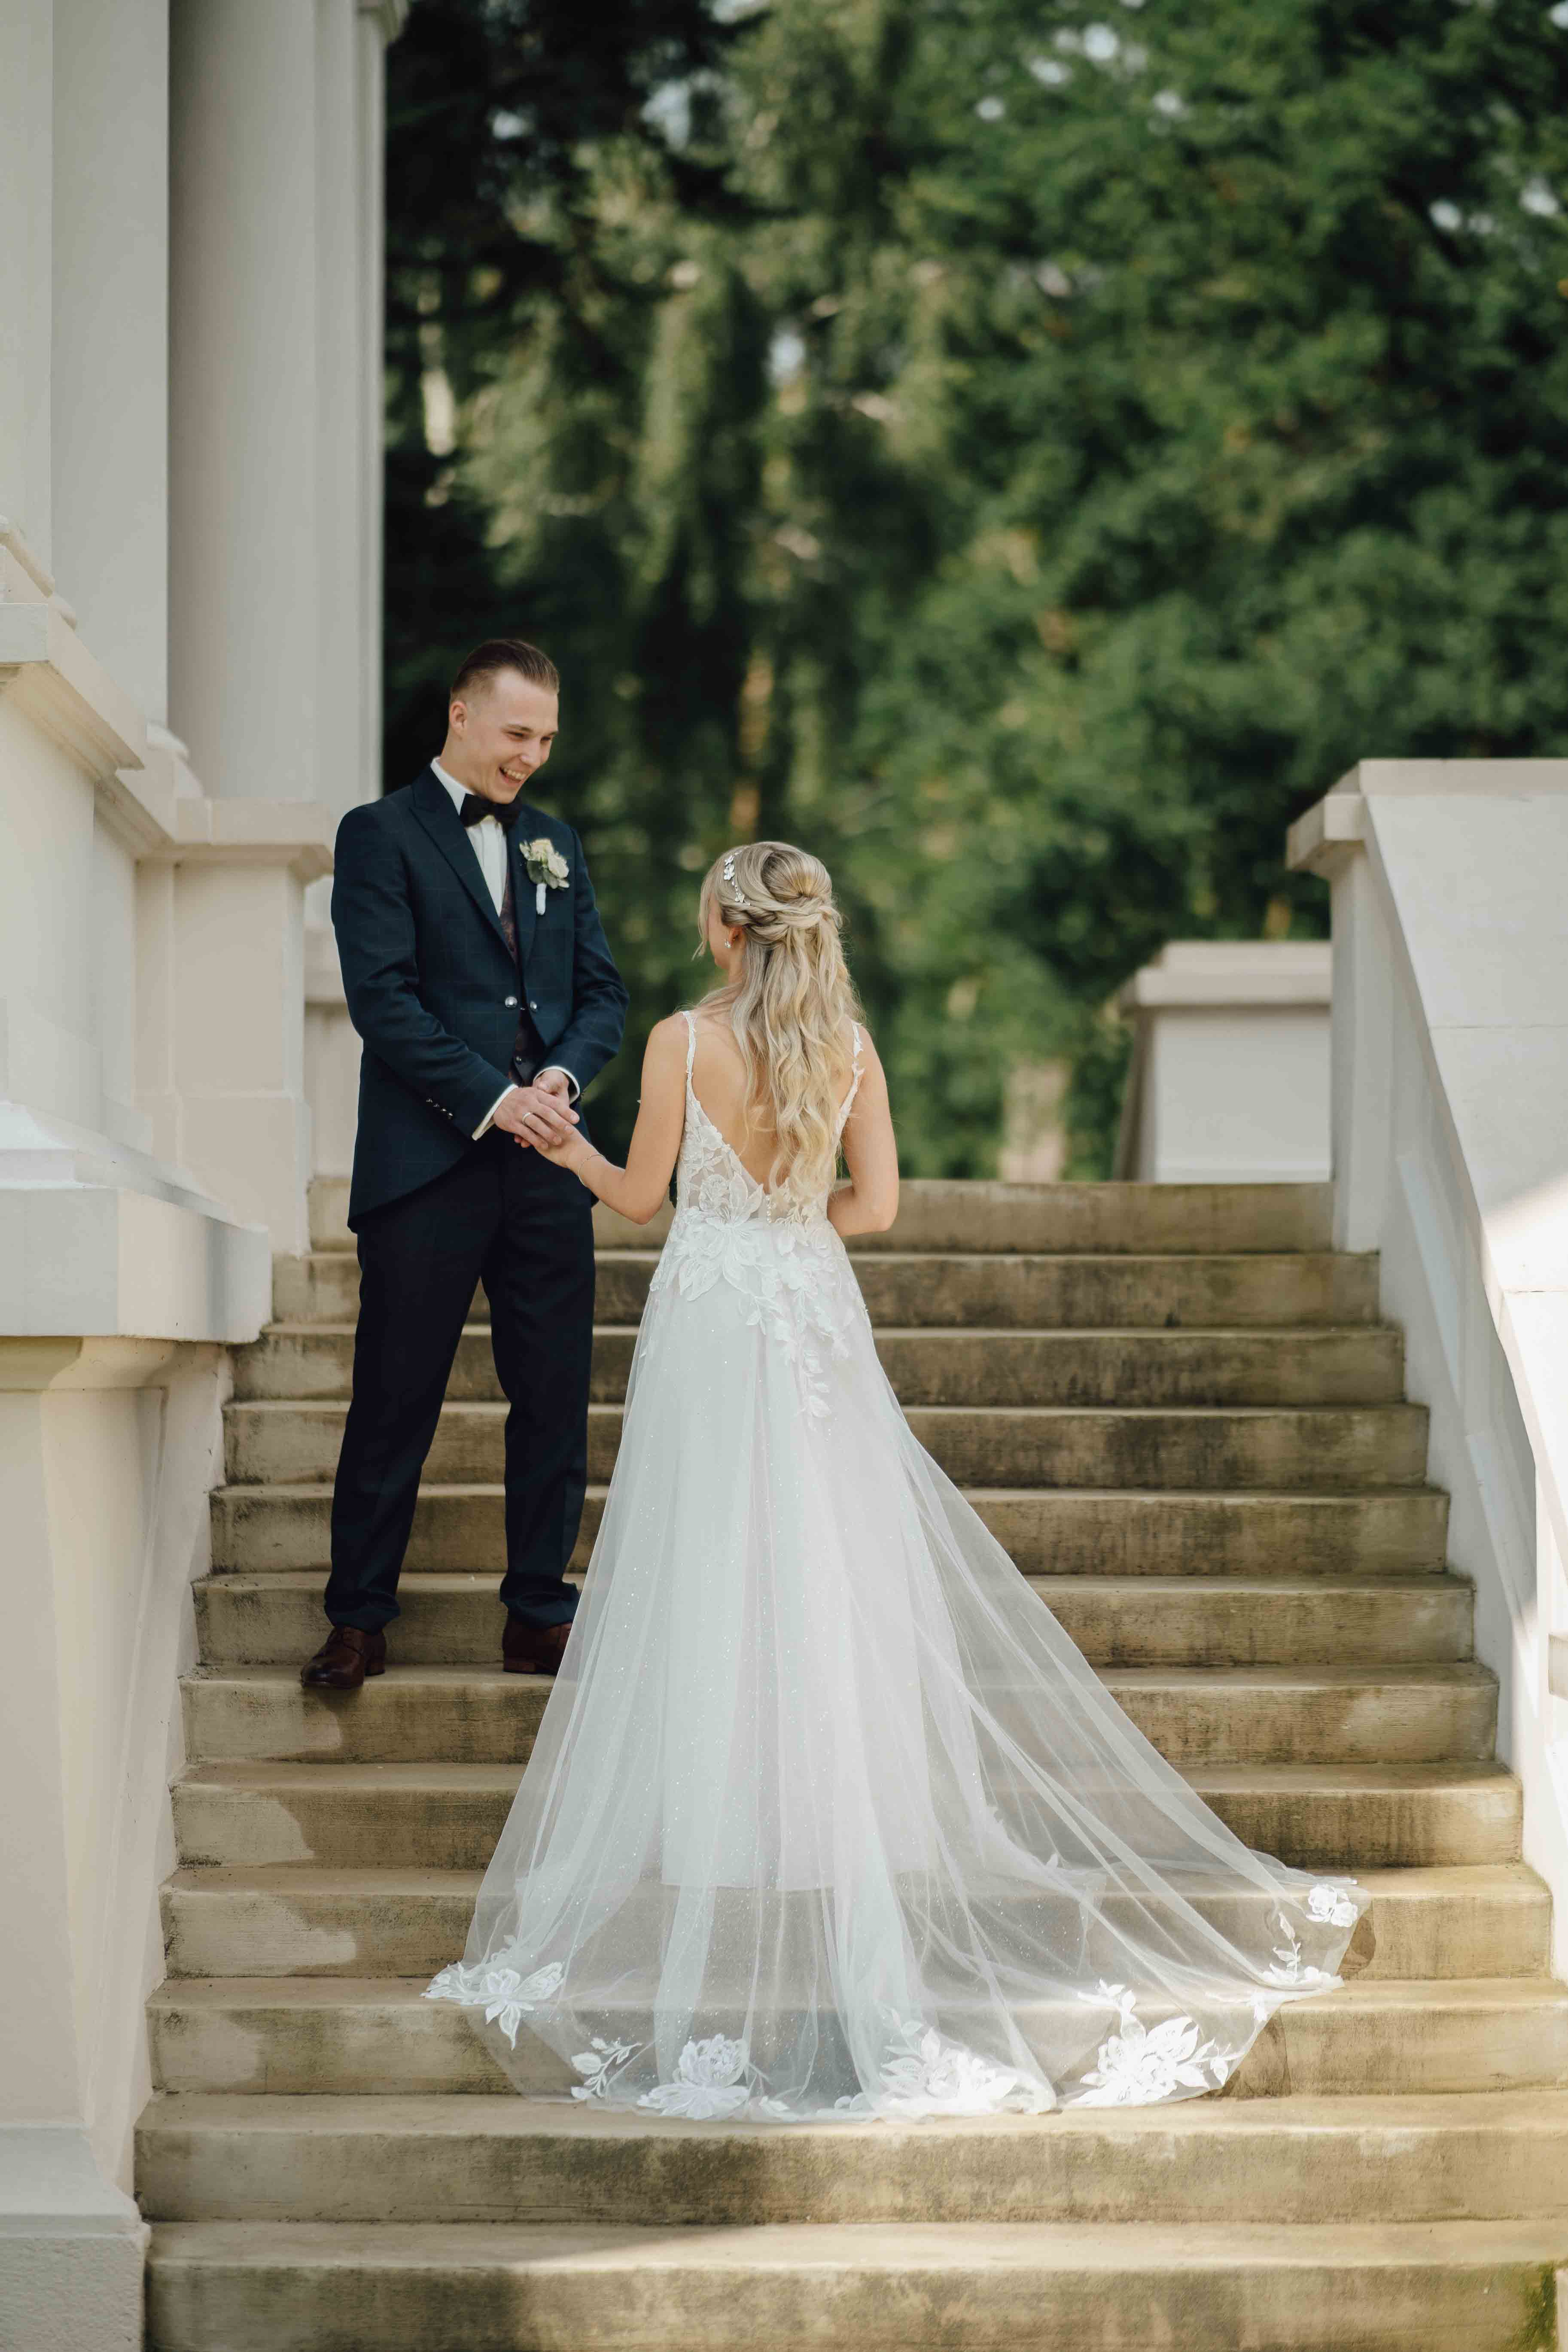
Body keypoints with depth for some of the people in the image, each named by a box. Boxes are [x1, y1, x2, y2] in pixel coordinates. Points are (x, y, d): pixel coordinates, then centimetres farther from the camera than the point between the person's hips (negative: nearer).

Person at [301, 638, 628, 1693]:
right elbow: (383, 998, -10)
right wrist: (491, 1099, -16)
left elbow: (604, 991, 14)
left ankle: (540, 1615, 14)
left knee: (556, 1399, 4)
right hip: (428, 1164, -5)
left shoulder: (555, 844, 18)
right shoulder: (382, 835, 0)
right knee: (396, 1400, -1)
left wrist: (563, 1073, -7)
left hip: (546, 1163, 5)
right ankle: (359, 1621, 8)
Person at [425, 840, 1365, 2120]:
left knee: (710, 1594, 1)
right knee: (833, 1595, 7)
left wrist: (572, 1151, 17)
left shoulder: (683, 1040, -10)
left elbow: (643, 1193, -2)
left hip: (710, 1317, -3)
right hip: (815, 1316, 3)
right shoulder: (849, 1044, 0)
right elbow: (876, 1202, 0)